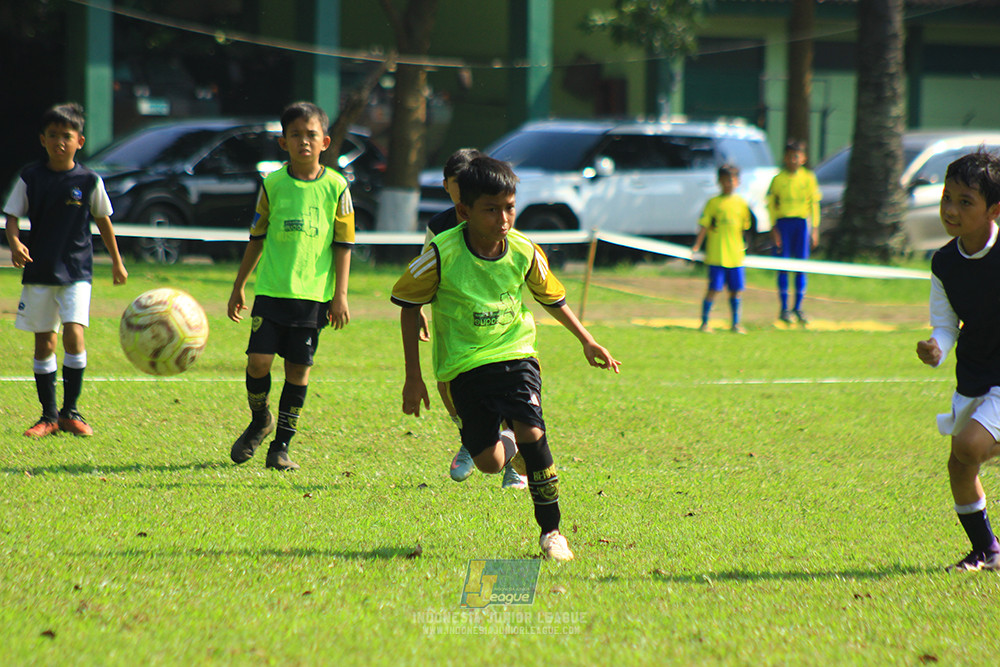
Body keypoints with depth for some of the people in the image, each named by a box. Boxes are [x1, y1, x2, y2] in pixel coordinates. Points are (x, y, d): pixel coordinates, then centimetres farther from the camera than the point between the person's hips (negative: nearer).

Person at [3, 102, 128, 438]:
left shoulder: (89, 181, -2)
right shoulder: (30, 177, -1)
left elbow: (103, 221, 10)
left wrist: (117, 263, 16)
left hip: (76, 271, -1)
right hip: (39, 271, 1)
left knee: (74, 333, -16)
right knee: (44, 342, 4)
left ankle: (71, 412, -4)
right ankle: (48, 416, 13)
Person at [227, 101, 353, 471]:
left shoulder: (336, 187, 0)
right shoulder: (273, 185, 3)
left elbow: (343, 244, 3)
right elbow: (257, 238, 12)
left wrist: (340, 295, -2)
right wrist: (238, 287, 13)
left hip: (314, 293, 0)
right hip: (271, 289, 0)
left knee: (298, 368, 2)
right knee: (258, 360, -8)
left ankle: (281, 445, 12)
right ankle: (260, 420, 20)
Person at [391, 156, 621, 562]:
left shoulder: (524, 252, -6)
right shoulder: (443, 255, -15)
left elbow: (552, 298, 14)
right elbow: (408, 305, -3)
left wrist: (587, 341, 10)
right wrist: (413, 377, -2)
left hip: (515, 353, 1)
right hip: (463, 365, -1)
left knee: (532, 434, -21)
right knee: (489, 461, -7)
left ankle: (550, 530, -7)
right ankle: (509, 447, 33)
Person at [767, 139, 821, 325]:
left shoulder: (808, 178, 6)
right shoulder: (778, 179, 1)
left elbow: (814, 204, 10)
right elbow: (771, 204, 3)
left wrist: (815, 228, 5)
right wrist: (774, 228, -5)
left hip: (802, 222, 2)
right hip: (783, 222, -2)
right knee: (783, 267, -2)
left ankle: (798, 307, 10)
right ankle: (784, 308, 3)